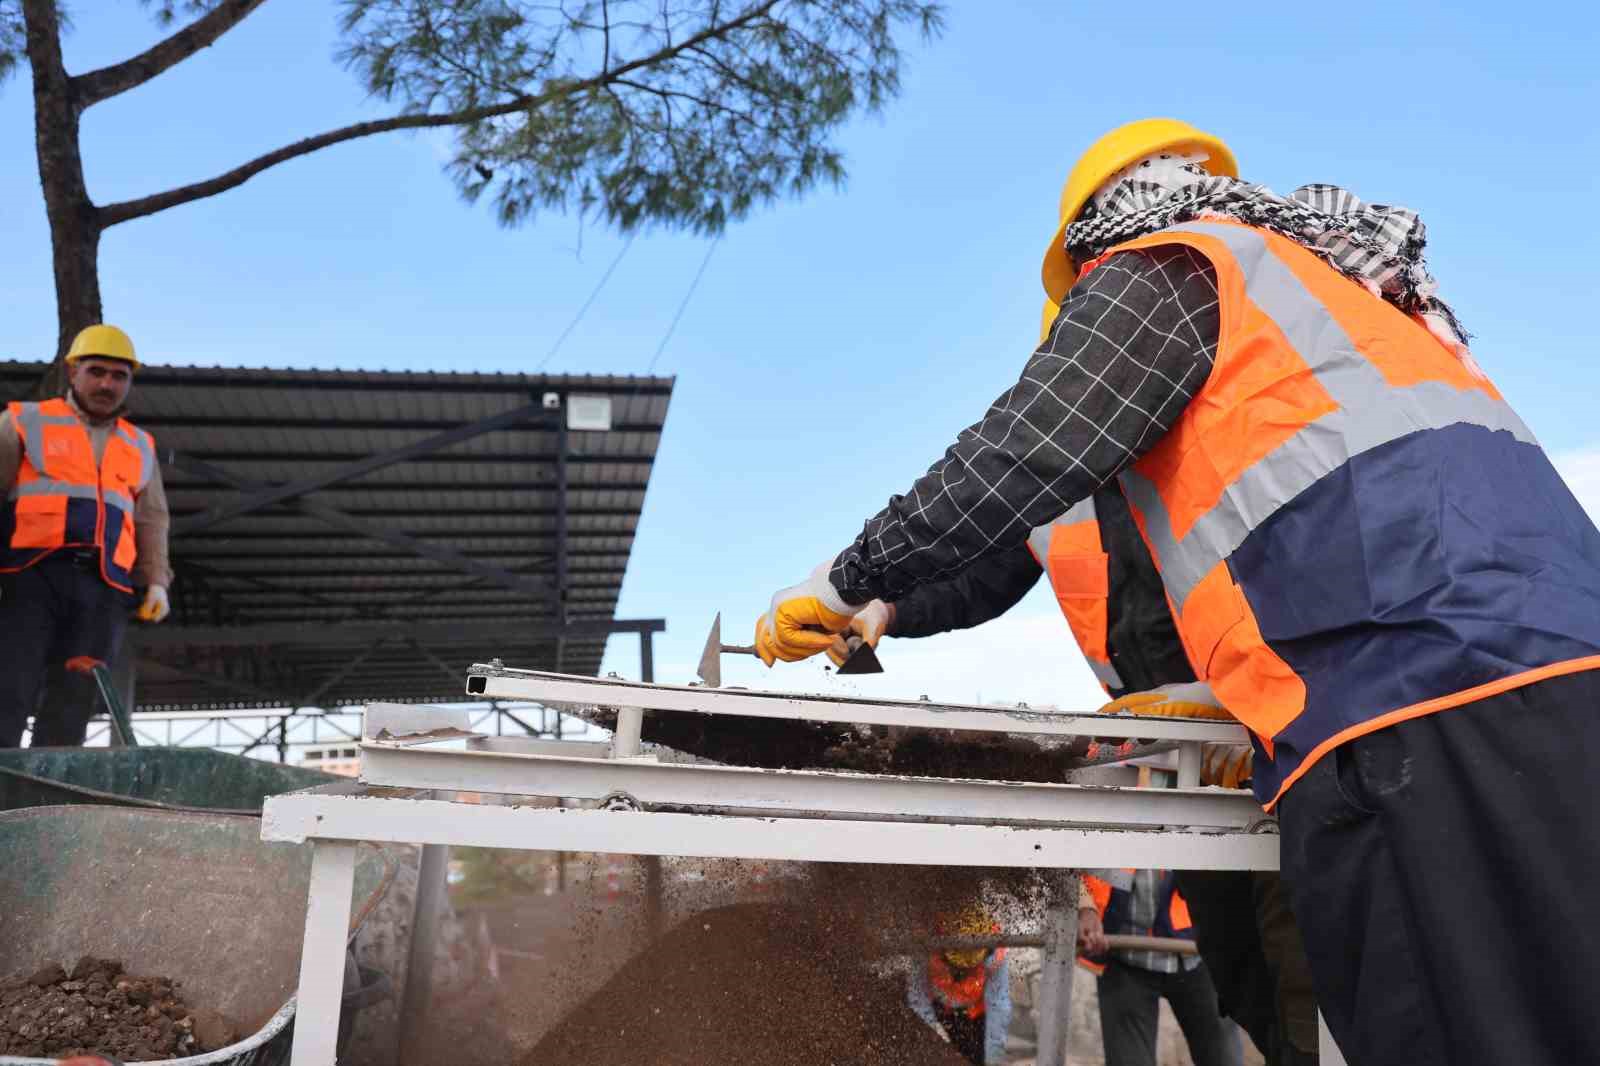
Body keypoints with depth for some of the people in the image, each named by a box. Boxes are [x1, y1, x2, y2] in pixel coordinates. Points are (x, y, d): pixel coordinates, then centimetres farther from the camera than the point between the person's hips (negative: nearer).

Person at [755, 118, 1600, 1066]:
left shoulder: (1161, 270, 9)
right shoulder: (1328, 276, 34)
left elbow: (1015, 464, -5)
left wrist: (844, 585, 8)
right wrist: (1230, 691, 28)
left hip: (1422, 723, -9)